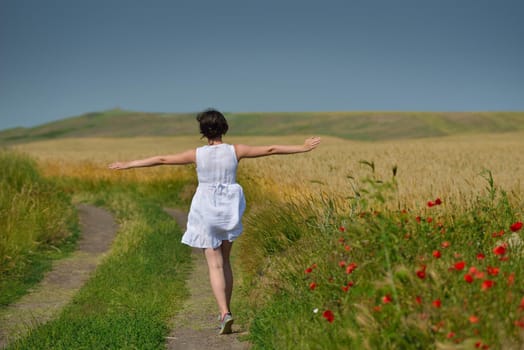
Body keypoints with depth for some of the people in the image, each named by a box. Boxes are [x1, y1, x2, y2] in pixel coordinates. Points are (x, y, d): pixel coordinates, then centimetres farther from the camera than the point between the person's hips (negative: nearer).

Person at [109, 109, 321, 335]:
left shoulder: (197, 154, -8)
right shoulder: (235, 151, -5)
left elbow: (162, 160, -3)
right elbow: (271, 150, -1)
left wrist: (128, 164, 6)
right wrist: (303, 148, 7)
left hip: (206, 211, -2)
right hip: (229, 210, 2)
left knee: (215, 265, 0)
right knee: (224, 261, 18)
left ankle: (225, 314, -14)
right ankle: (225, 311, 22)